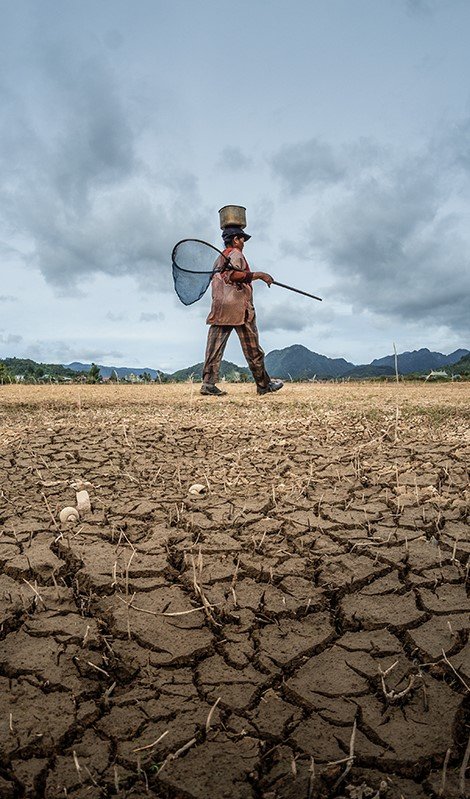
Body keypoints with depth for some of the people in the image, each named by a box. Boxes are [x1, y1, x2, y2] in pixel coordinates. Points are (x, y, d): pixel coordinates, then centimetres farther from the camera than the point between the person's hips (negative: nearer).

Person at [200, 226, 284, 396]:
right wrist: (259, 275, -15)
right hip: (238, 308, -7)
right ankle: (264, 385, 10)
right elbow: (234, 274, -19)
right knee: (252, 350, 2)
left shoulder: (219, 259, 24)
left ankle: (208, 383, -12)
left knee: (214, 348, -2)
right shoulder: (236, 254, -2)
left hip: (219, 309, 7)